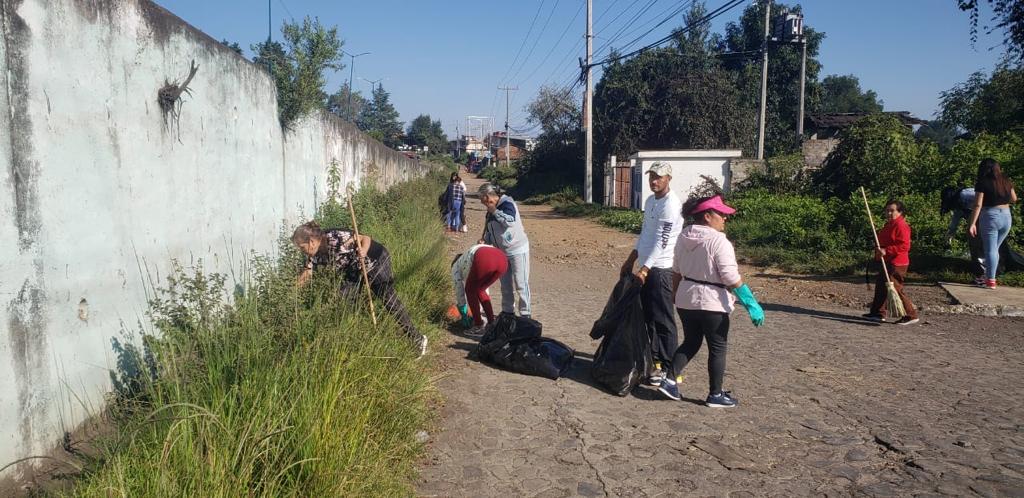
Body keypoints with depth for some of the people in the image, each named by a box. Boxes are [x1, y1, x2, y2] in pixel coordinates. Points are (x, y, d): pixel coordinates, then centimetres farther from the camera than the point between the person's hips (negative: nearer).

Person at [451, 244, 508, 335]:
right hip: (502, 259, 6)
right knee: (479, 290, 27)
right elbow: (484, 287, 53)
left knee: (470, 290, 20)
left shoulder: (456, 267, 33)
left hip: (484, 260, -6)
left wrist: (464, 315, 45)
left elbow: (459, 291, 33)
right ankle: (492, 323, 27)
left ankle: (478, 326, 17)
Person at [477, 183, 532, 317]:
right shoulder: (490, 210, 9)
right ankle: (507, 311, 26)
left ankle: (525, 313, 3)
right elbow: (490, 230, 18)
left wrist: (494, 211, -25)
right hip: (502, 252, 8)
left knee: (521, 284, -5)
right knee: (505, 284, 14)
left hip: (518, 250, -8)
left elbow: (509, 221, -32)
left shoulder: (507, 203, -15)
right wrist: (485, 240, -1)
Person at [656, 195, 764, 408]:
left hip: (685, 300, 7)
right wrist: (751, 304, -17)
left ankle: (670, 380, 10)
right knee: (718, 348, 8)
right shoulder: (718, 241, -18)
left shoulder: (684, 237, 5)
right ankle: (715, 395, 16)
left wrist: (675, 295, 24)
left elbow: (676, 271, 12)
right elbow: (731, 278, -21)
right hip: (712, 303, -7)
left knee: (690, 342, 20)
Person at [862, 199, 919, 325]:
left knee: (895, 289, -10)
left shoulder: (901, 225, -15)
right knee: (881, 286, 14)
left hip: (897, 264, -11)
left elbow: (904, 246, -24)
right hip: (887, 262, 11)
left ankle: (911, 315, -2)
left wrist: (886, 251, -27)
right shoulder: (889, 225, 17)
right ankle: (878, 313, 24)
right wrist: (879, 251, 12)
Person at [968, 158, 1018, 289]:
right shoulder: (1006, 181, 6)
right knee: (995, 249, 16)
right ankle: (989, 276, 17)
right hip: (1006, 216, 5)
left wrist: (972, 224, -14)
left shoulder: (982, 183, -10)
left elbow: (978, 205, -15)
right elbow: (1014, 199, 17)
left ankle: (991, 280, -4)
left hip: (990, 217, -5)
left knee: (990, 250, -2)